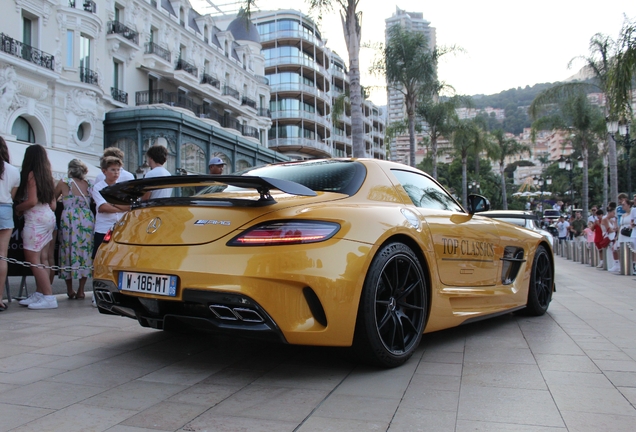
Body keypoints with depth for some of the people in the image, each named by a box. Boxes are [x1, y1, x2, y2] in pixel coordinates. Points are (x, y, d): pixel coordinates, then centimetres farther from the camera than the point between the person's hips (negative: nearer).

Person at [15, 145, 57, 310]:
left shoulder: (31, 174, -8)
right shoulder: (47, 176, 14)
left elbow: (32, 201, -15)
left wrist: (17, 208, 0)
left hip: (35, 218, -8)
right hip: (48, 217, 8)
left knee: (33, 260, -6)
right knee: (42, 260, 11)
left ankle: (49, 297, -11)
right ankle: (39, 294, 15)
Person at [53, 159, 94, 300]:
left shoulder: (64, 183, 4)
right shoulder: (89, 185, 11)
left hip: (70, 219, -3)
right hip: (88, 220, 3)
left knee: (69, 252, 6)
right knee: (85, 253, 4)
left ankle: (70, 290, 8)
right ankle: (81, 290, 5)